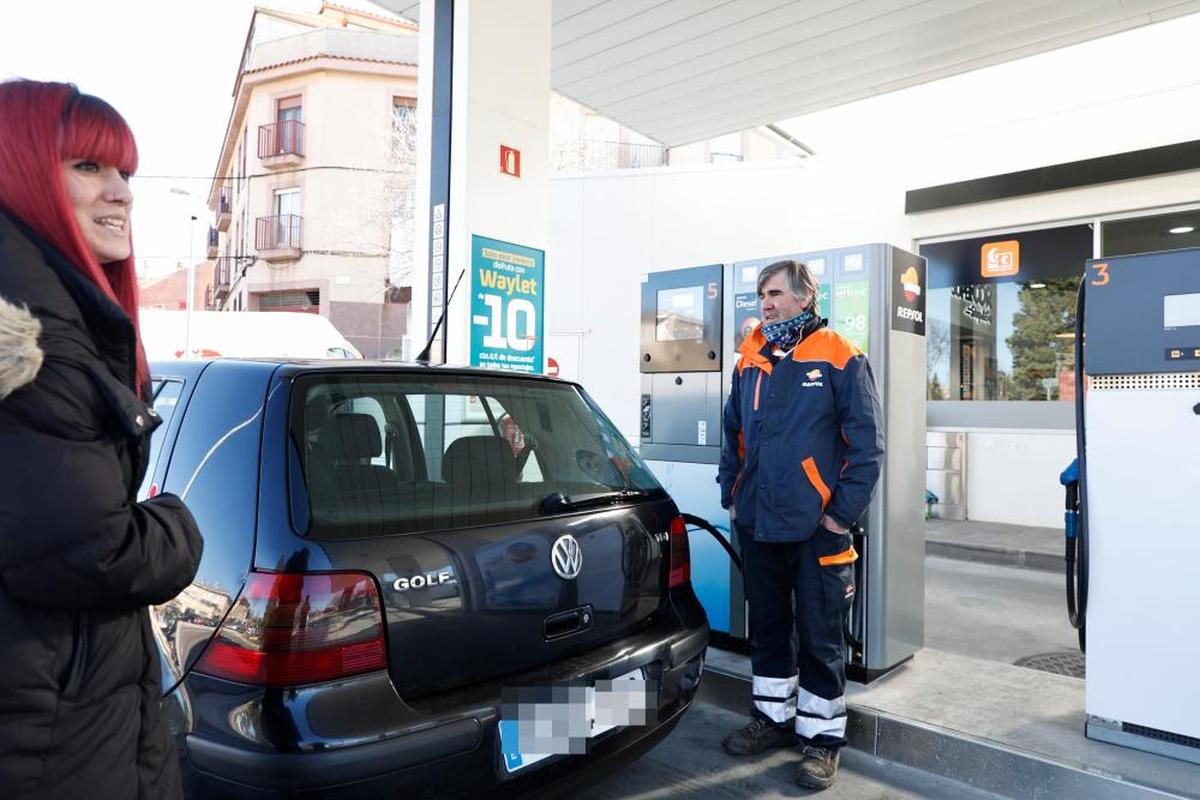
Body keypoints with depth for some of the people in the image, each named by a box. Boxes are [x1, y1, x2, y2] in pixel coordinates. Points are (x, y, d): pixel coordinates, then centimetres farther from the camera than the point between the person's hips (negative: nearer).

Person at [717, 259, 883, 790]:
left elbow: (866, 444, -10)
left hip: (814, 527, -5)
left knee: (818, 637, 8)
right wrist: (731, 495, 11)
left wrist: (843, 513, -13)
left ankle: (821, 735, 24)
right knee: (766, 627, 18)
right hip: (757, 524, 6)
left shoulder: (839, 359, -9)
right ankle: (774, 716, 36)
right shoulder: (749, 361, 8)